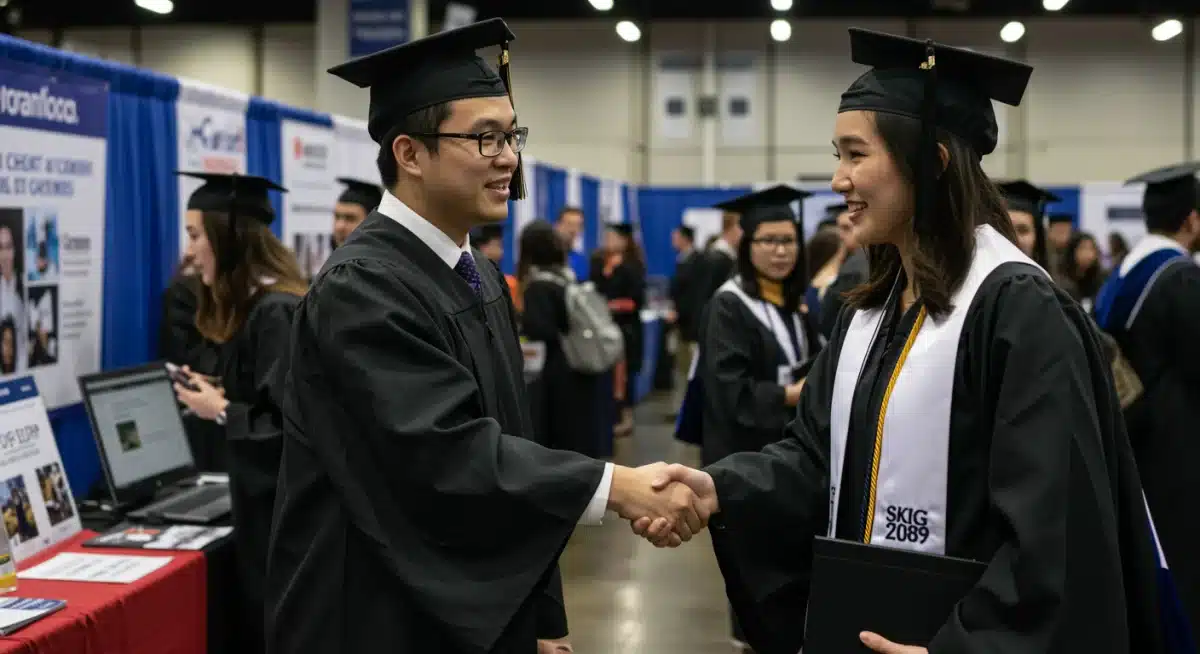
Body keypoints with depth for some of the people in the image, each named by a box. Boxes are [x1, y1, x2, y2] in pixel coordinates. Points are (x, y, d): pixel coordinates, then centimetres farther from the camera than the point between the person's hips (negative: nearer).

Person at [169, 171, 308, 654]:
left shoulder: (276, 312, -20)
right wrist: (219, 393, 6)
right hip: (268, 502, 10)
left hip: (284, 511, -10)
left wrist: (222, 411, -14)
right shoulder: (252, 306, 10)